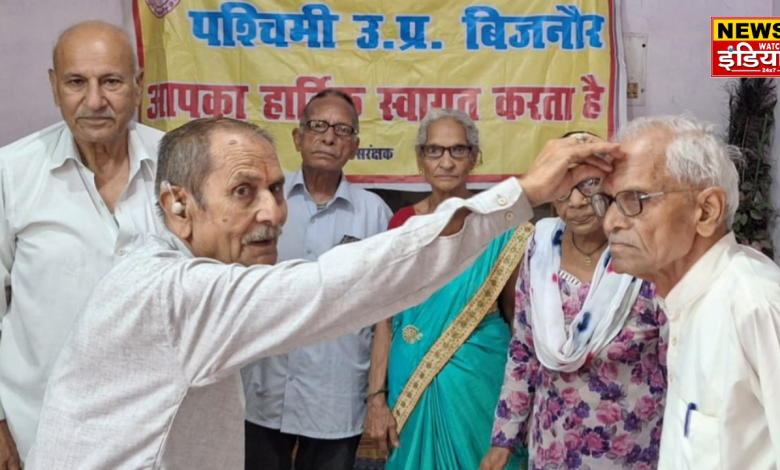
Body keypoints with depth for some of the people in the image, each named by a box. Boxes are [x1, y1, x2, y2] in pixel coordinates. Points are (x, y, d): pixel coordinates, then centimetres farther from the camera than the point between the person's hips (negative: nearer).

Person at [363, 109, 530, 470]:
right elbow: (386, 317, 2)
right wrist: (376, 397, -4)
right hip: (410, 379, 2)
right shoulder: (403, 224, 1)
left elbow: (516, 315, 2)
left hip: (479, 377, -2)